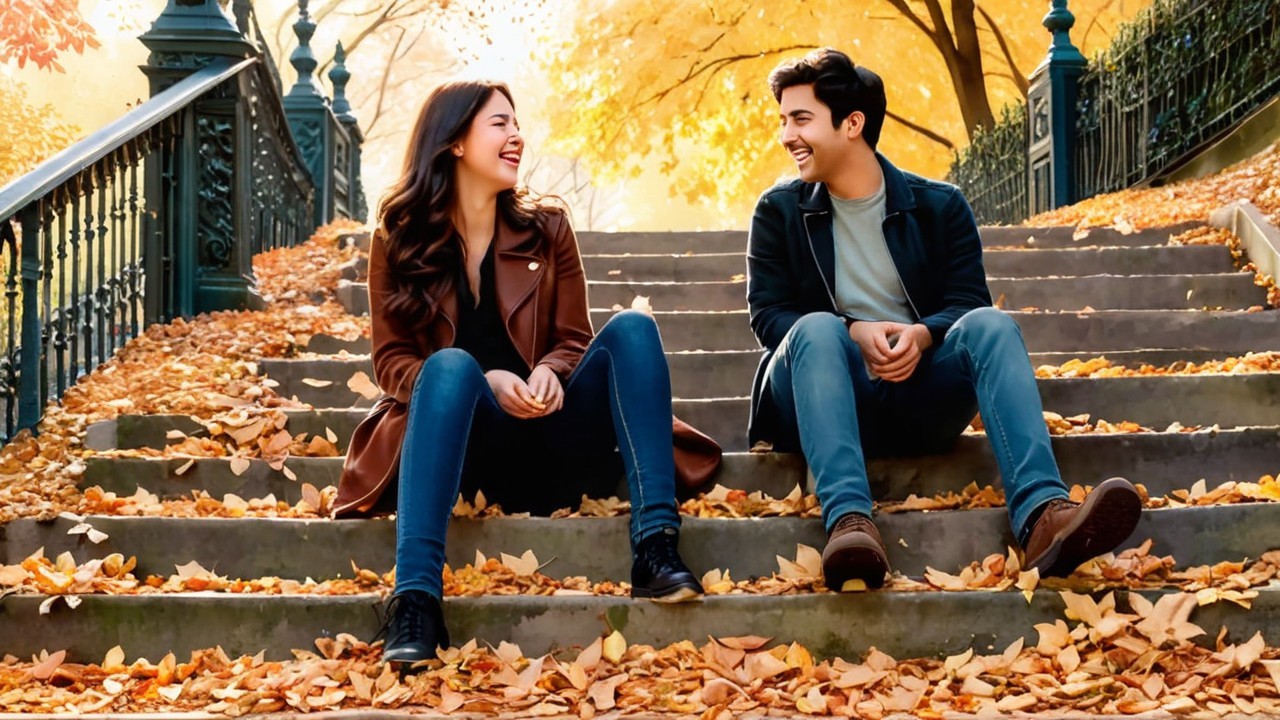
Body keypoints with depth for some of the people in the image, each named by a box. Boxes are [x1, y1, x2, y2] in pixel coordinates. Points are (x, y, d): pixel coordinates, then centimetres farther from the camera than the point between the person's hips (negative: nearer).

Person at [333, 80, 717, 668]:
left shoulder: (546, 230, 11)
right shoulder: (398, 238, 5)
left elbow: (573, 340, 11)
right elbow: (391, 360, 2)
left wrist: (549, 372, -14)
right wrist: (484, 381, -17)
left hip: (544, 432, 3)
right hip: (462, 443, -2)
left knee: (631, 328, -19)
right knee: (451, 364, -35)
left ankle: (655, 546, -35)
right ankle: (415, 596, -49)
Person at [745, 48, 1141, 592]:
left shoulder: (939, 206, 10)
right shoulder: (780, 211, 8)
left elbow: (969, 302, 3)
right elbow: (767, 314, 0)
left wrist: (923, 333, -21)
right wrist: (854, 332, -18)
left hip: (919, 399, 1)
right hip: (827, 402, -1)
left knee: (990, 325, -25)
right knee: (818, 327, -32)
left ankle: (1042, 517, -45)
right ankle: (848, 522, -52)